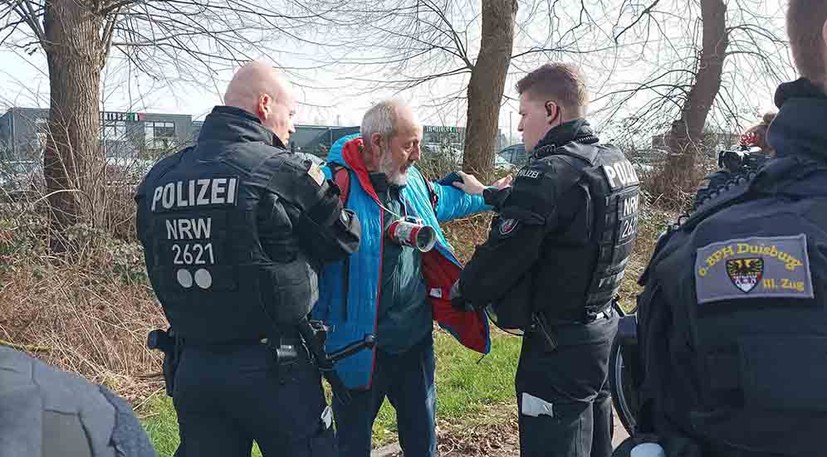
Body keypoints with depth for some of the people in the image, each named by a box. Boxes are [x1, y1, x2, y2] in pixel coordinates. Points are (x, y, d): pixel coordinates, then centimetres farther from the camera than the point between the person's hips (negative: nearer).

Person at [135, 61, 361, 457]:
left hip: (191, 368, 6)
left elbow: (160, 270, 12)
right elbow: (342, 240, -3)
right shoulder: (284, 173, -14)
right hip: (273, 368, -5)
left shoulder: (158, 180, 4)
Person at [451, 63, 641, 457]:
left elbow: (502, 258, -21)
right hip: (603, 327, 9)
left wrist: (461, 291, -1)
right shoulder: (615, 161, 6)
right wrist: (493, 195, 18)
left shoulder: (547, 174, -23)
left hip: (559, 346, -9)